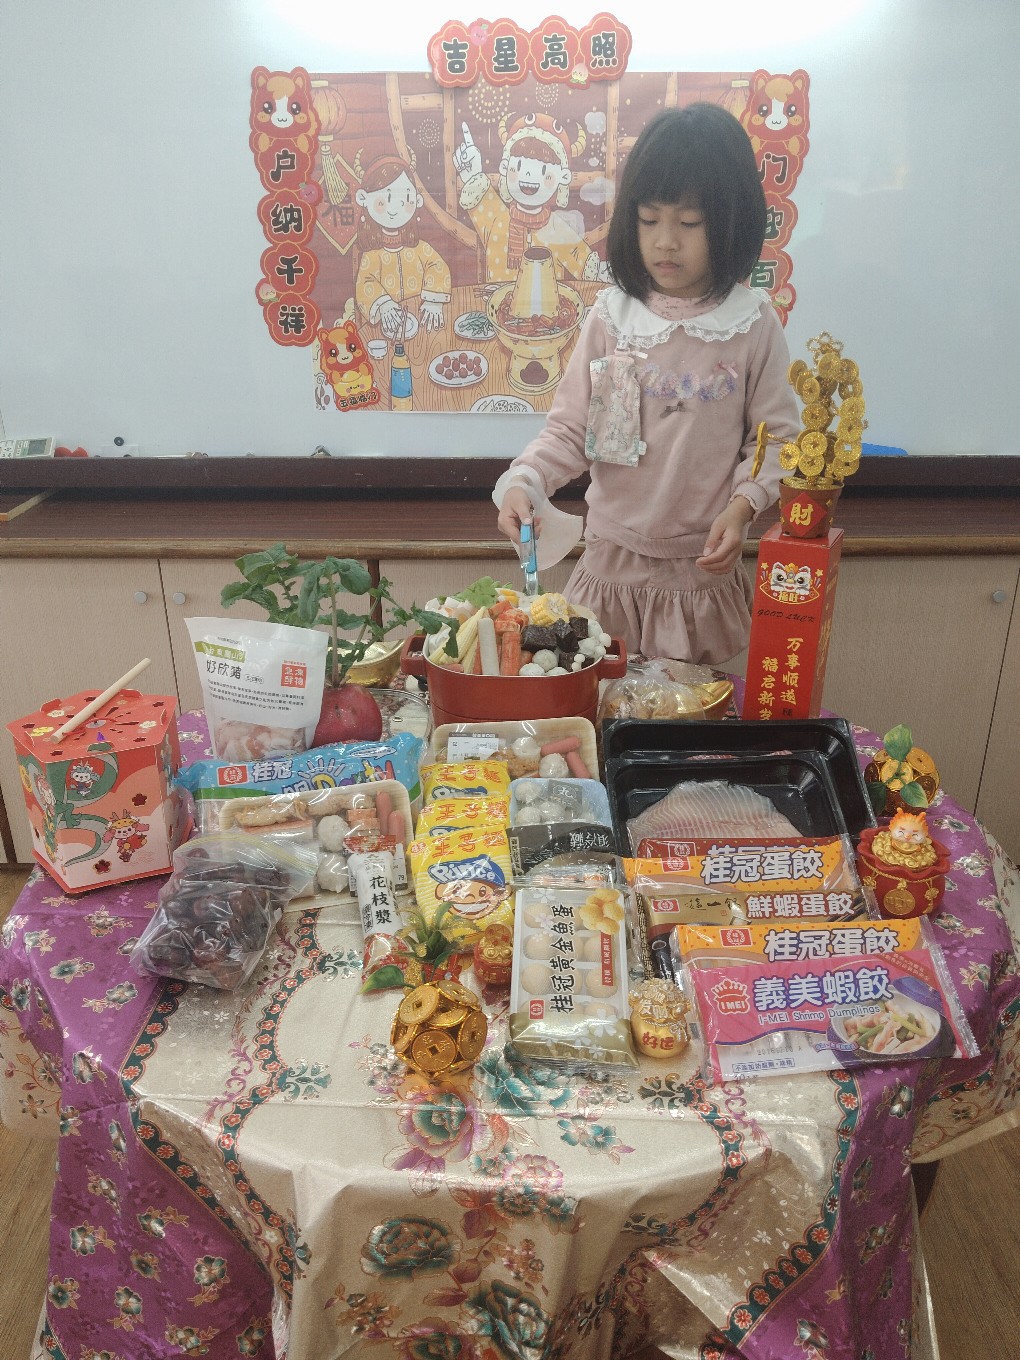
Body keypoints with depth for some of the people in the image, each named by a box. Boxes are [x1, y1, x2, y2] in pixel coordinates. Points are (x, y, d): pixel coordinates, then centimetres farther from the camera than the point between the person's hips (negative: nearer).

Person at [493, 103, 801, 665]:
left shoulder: (753, 325, -4)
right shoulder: (610, 319, -2)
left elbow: (774, 438, 0)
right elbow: (569, 428, -2)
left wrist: (742, 504, -16)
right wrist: (522, 482, -19)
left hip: (703, 569, -1)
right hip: (611, 560, 1)